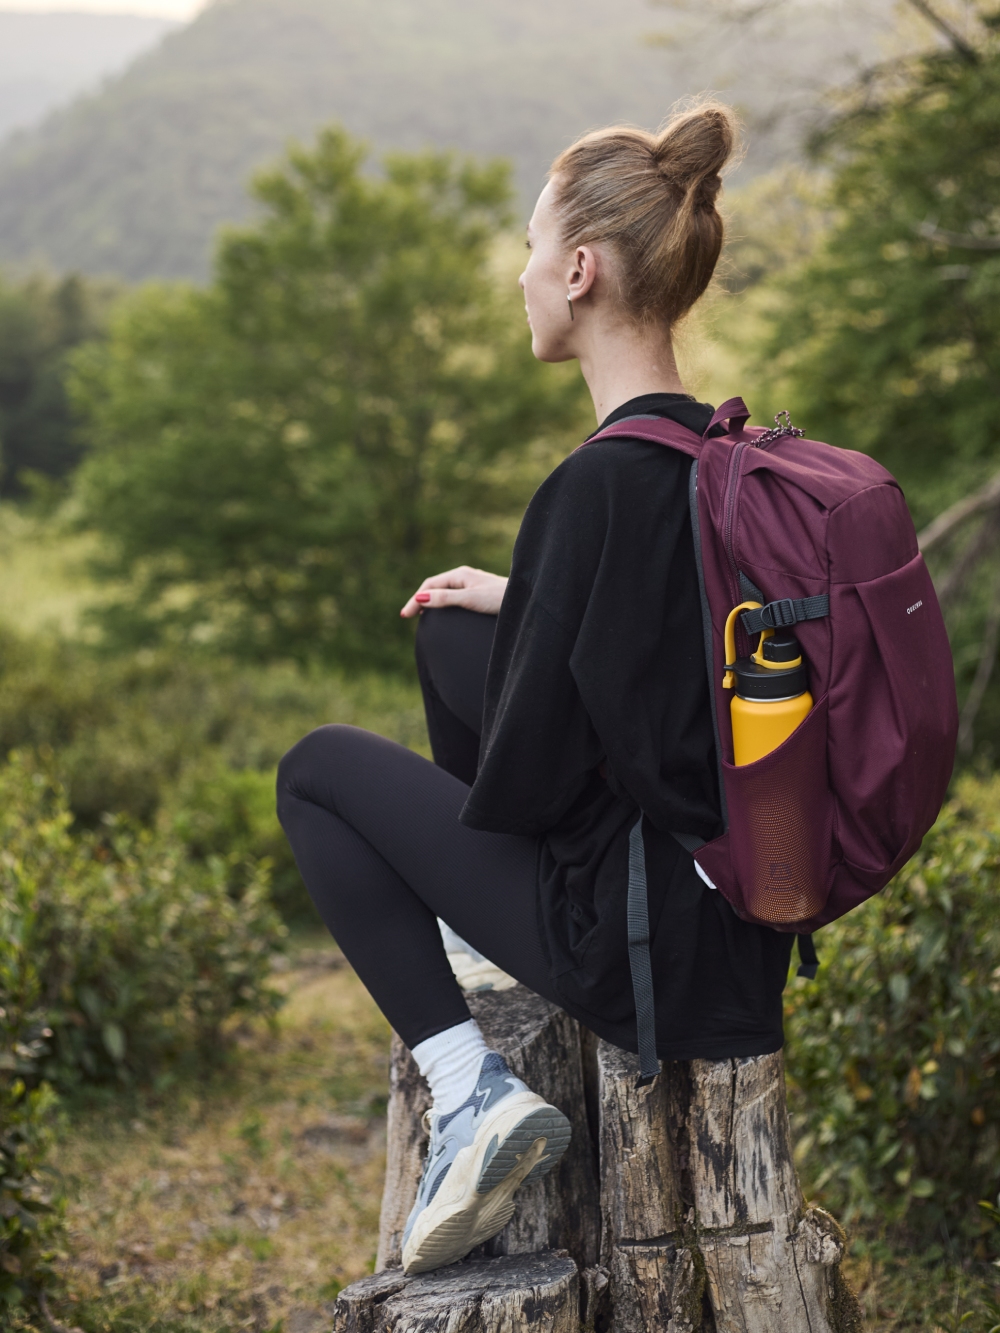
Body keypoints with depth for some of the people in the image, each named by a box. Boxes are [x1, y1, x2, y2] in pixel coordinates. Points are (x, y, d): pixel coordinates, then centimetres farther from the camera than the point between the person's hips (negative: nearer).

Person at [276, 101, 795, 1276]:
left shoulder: (600, 484, -25)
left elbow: (527, 776, -21)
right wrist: (521, 602, 19)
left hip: (650, 947, -8)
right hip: (746, 899, 8)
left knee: (320, 771, 9)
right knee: (450, 632, 21)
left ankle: (473, 1093, 0)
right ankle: (494, 968, 34)